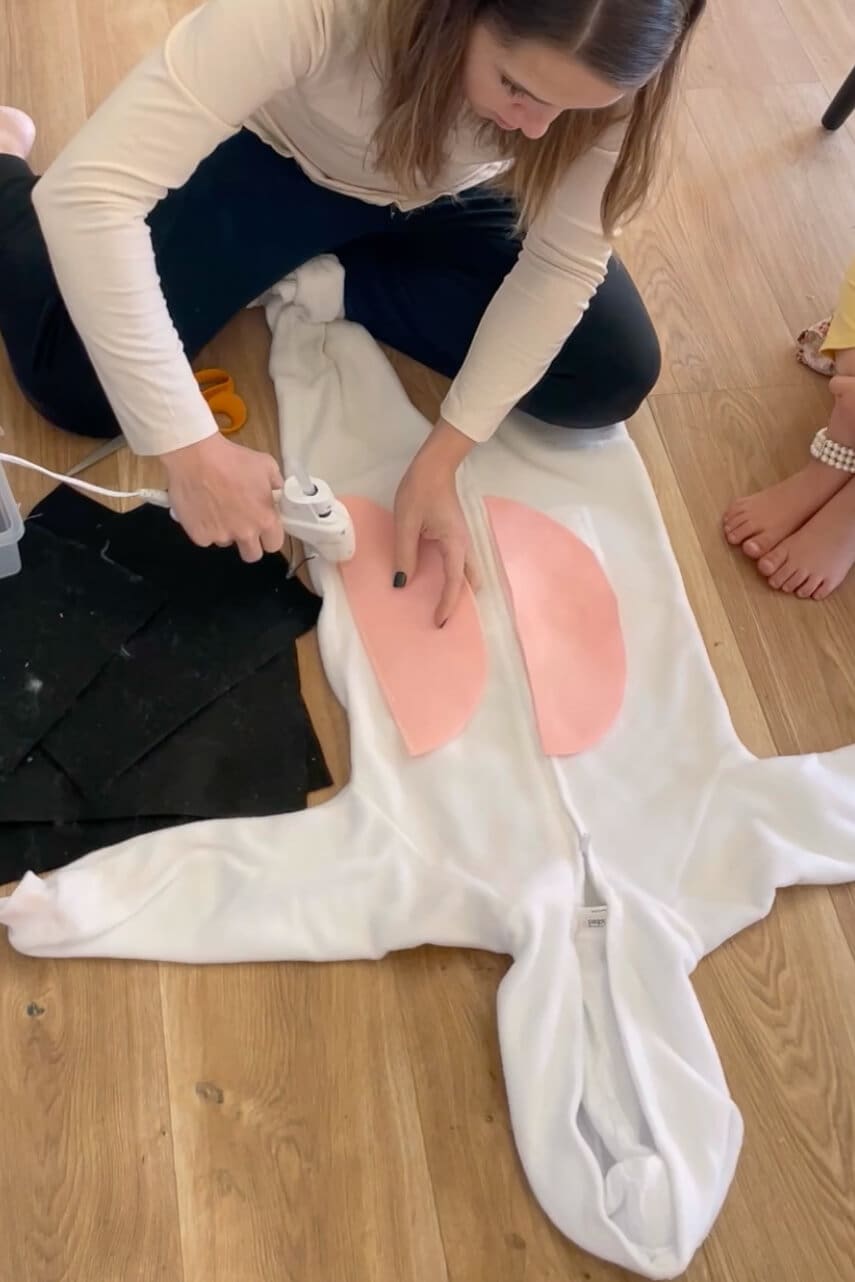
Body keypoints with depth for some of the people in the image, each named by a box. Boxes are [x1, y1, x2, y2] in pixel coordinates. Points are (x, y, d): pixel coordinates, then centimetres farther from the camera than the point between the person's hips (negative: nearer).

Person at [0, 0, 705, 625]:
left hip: (450, 197, 3)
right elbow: (89, 191, -43)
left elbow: (566, 262, -21)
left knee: (614, 375, -14)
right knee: (81, 387, -12)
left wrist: (441, 460, -29)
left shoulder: (605, 59, -31)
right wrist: (191, 448, -45)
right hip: (276, 163, -3)